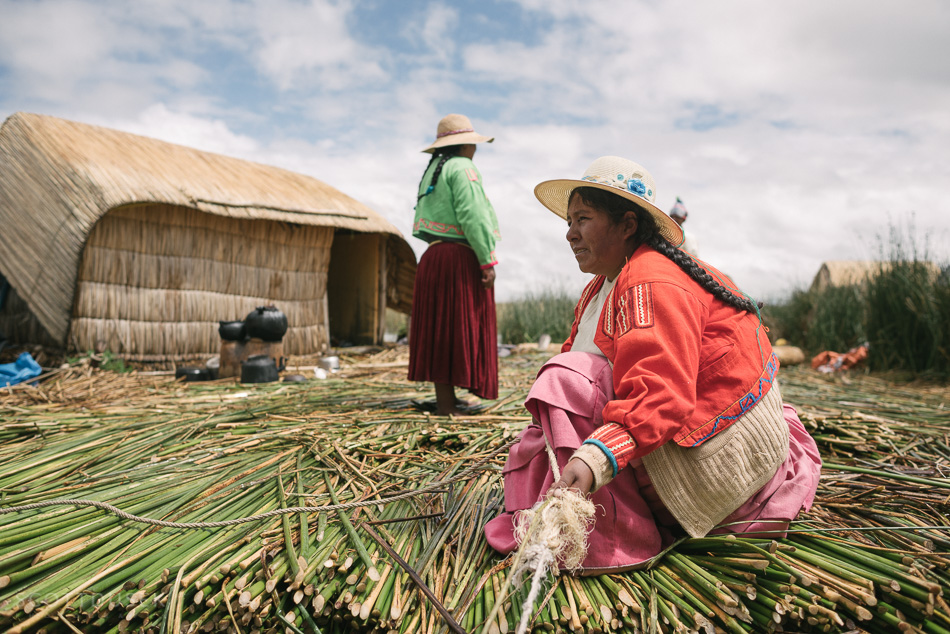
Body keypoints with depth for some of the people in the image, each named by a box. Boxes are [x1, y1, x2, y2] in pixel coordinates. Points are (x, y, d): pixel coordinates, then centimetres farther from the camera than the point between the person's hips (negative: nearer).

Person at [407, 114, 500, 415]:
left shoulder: (432, 170, 20)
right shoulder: (462, 168, -7)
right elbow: (472, 217, -17)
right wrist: (488, 260, -15)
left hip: (433, 255, 9)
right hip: (460, 257, -9)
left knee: (440, 327, 11)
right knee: (459, 326, -6)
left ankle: (445, 397, 20)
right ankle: (446, 404, -4)